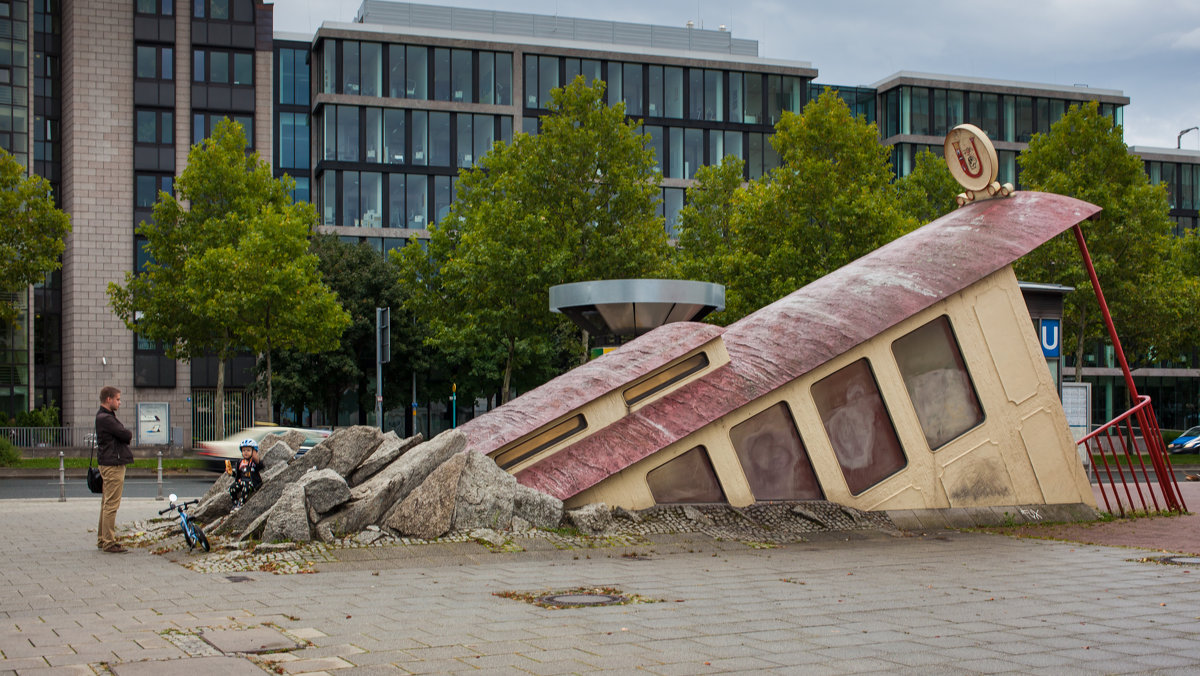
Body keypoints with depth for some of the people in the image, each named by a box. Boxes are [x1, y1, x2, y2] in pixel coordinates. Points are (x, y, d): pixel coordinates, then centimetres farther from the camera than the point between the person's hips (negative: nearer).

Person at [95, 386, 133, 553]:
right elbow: (127, 435, -16)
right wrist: (129, 435, 3)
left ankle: (102, 539, 23)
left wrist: (126, 436, -1)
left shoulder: (105, 416, 18)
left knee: (106, 504, 16)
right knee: (111, 505, -8)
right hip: (113, 465, -11)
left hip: (110, 465, 11)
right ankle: (109, 542, -6)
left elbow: (125, 436, 18)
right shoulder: (105, 418, -16)